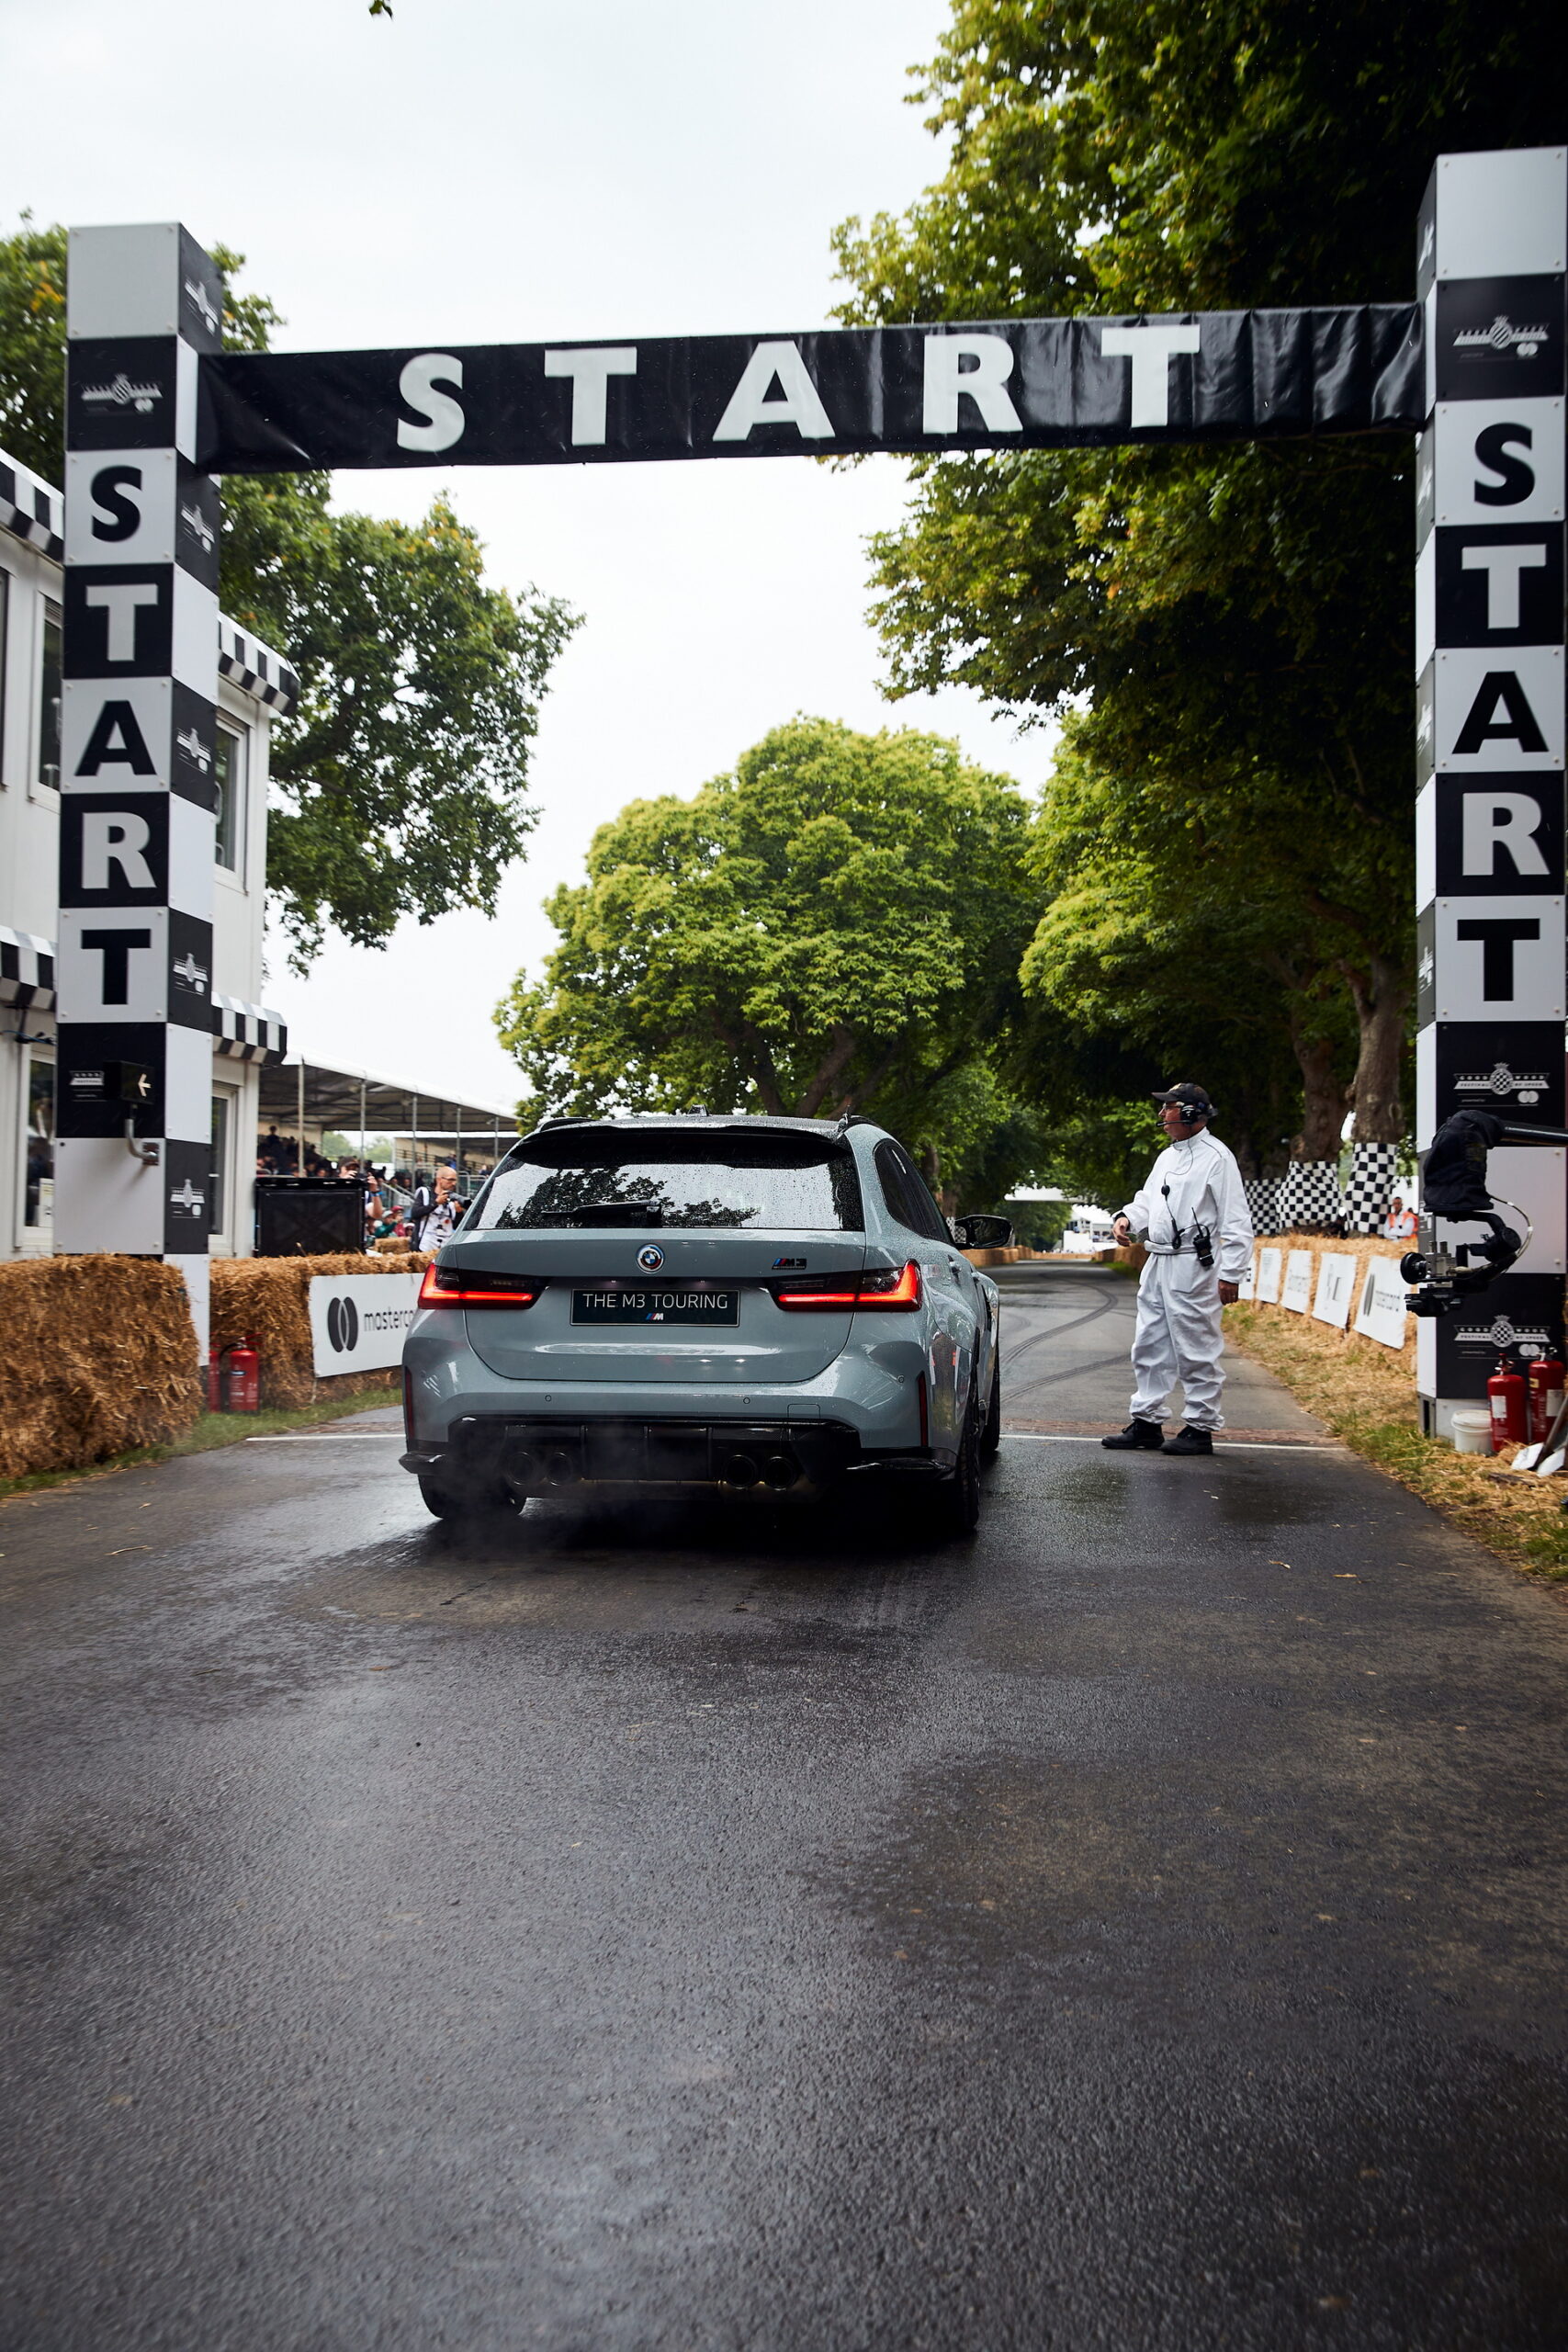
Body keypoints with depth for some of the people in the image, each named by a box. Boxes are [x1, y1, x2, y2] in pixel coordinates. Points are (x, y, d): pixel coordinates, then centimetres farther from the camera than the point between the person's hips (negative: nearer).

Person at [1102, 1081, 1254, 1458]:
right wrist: (1128, 1218, 2)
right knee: (1149, 1347, 12)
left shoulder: (1216, 1157, -9)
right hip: (1158, 1265, 9)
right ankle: (1146, 1423, 20)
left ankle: (1201, 1427, 6)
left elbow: (1236, 1222, -12)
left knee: (1196, 1352, -2)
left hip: (1193, 1268, -9)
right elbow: (1148, 1200, 25)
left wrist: (1230, 1274, -16)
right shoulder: (1167, 1156, 18)